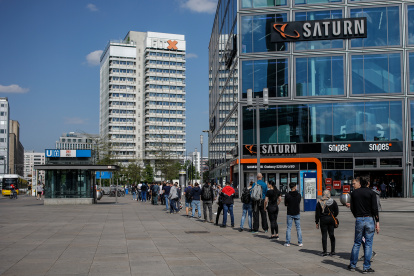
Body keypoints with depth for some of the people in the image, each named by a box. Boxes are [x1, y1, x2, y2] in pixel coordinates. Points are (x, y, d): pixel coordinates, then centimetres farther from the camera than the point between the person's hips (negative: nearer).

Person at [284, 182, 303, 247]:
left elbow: (285, 204, -1)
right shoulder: (299, 195, -4)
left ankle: (288, 242, 6)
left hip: (289, 214, -2)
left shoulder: (287, 195, -10)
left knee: (288, 228, 6)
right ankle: (300, 242, 10)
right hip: (297, 213, 2)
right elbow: (299, 203, 9)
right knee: (298, 228, 10)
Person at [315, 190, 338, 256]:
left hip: (323, 220, -1)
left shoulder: (319, 202, -4)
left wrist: (317, 222, 4)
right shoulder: (333, 202, -1)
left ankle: (325, 252, 2)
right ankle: (332, 251, 12)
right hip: (331, 219, 2)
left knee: (324, 235, 2)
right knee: (332, 235, 10)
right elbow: (336, 211, 4)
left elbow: (317, 213, -2)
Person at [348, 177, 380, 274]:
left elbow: (352, 209, 7)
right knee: (368, 244, 3)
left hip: (359, 220, 2)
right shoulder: (371, 193, -2)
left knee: (357, 243, 12)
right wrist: (377, 222, -5)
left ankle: (352, 265, 17)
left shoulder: (353, 193, 3)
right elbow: (375, 208, -8)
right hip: (370, 219, -2)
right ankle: (366, 267, 5)